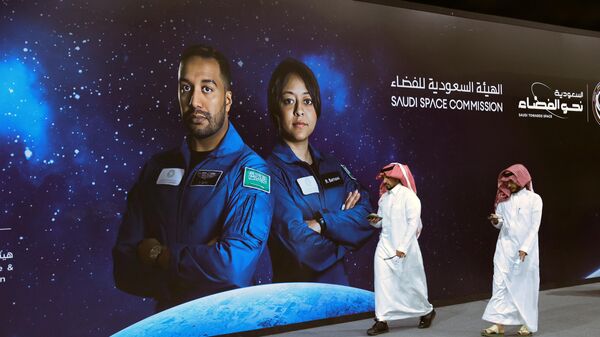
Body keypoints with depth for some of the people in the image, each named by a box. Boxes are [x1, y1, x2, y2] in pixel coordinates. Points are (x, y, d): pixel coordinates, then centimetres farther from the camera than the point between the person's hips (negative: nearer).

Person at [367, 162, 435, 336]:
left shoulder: (408, 195, -10)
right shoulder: (384, 198, 10)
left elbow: (413, 222, -15)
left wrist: (403, 248, -19)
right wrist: (376, 220, -6)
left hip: (404, 248, -5)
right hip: (385, 246, 5)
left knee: (410, 283, 7)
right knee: (382, 282, -4)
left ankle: (427, 311, 30)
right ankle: (382, 321, 0)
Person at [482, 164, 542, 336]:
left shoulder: (534, 199, -2)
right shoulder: (504, 198, 8)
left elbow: (534, 227, -7)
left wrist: (525, 249, -16)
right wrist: (496, 221, -11)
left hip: (525, 249, -3)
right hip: (505, 246, 3)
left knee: (525, 285, 5)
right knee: (500, 283, -4)